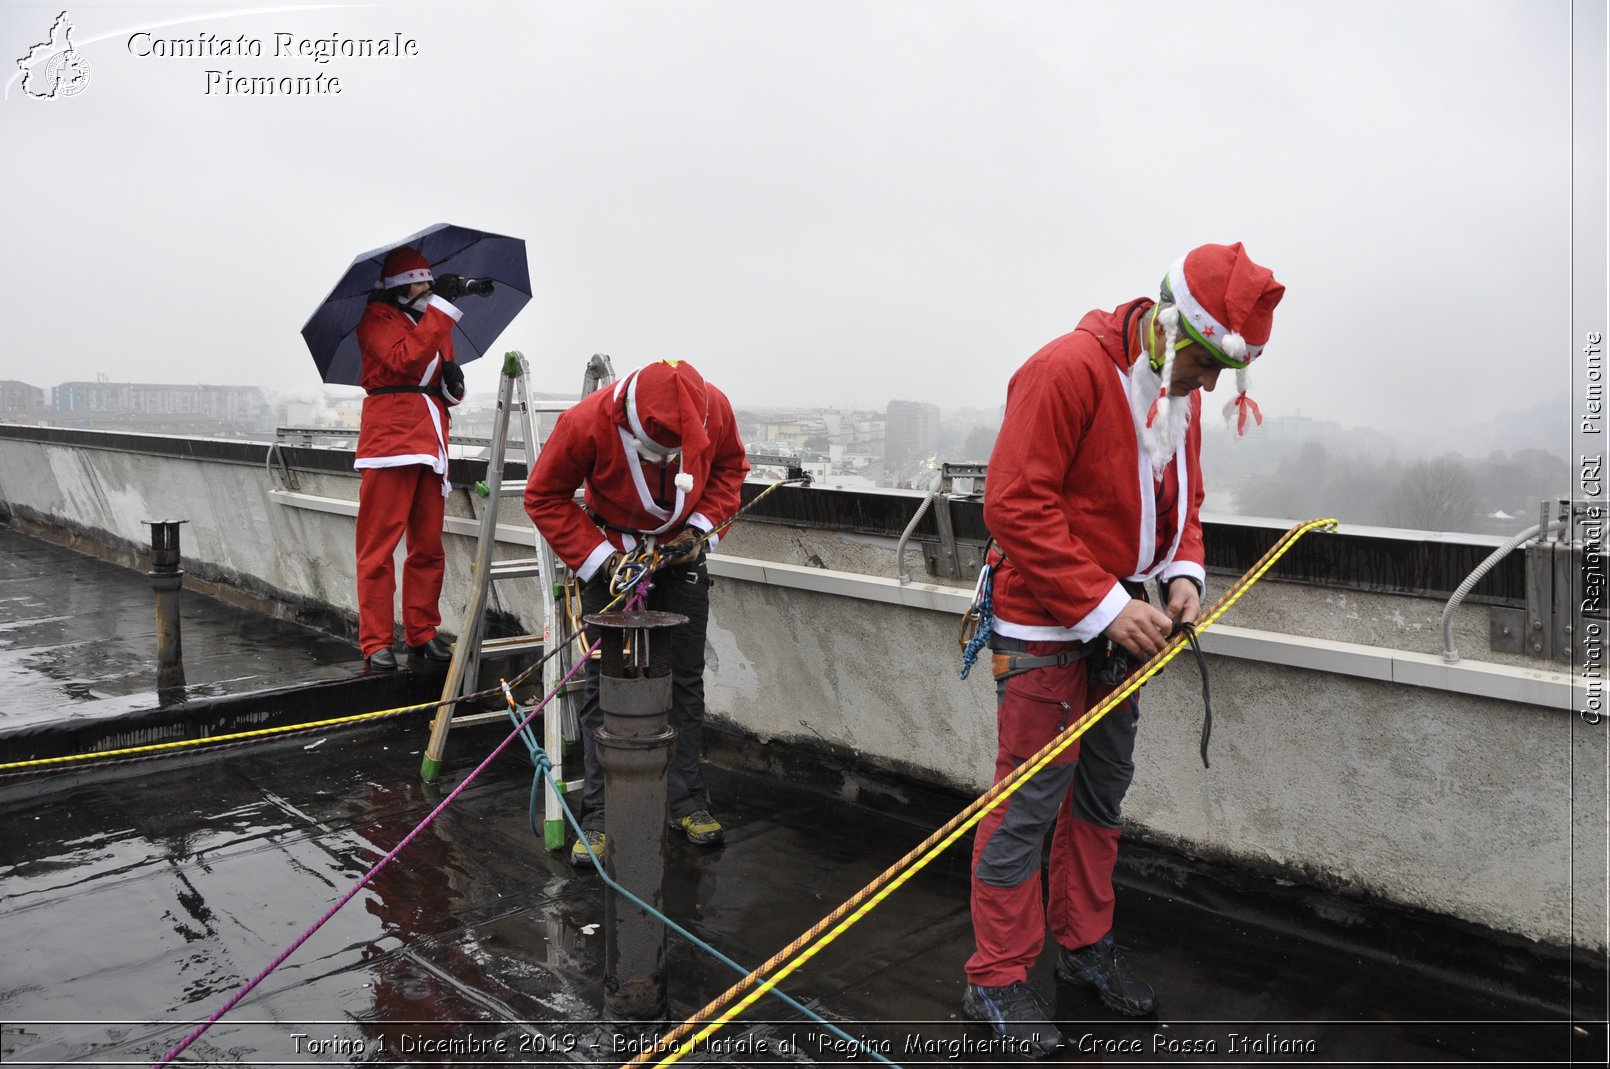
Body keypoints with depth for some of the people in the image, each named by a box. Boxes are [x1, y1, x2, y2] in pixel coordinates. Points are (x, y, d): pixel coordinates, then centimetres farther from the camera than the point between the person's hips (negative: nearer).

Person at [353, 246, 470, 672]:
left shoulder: (436, 322, 23)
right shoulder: (377, 318, 2)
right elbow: (407, 360, -18)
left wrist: (453, 381, 3)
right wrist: (442, 309, -15)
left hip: (431, 442, 7)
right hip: (390, 437, -7)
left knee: (429, 546, 7)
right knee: (380, 542, -6)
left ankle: (422, 637, 15)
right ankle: (376, 644, -2)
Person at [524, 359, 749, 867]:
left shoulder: (713, 408, -21)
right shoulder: (586, 423, -30)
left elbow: (729, 466, 1)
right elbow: (544, 497, -15)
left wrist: (703, 526, -12)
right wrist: (596, 557, -22)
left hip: (681, 553, 3)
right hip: (610, 554, -2)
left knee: (685, 679, 4)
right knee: (605, 686, -3)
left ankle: (687, 801, 17)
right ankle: (599, 815, 7)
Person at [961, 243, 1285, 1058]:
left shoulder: (1181, 391, 7)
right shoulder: (1068, 370, -21)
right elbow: (1015, 507, -24)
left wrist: (1182, 574, -3)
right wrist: (1105, 605, -25)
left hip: (1119, 620, 9)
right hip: (1046, 625, -8)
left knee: (1102, 790, 17)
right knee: (1029, 801, -3)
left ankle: (1084, 944, 34)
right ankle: (997, 978, 12)